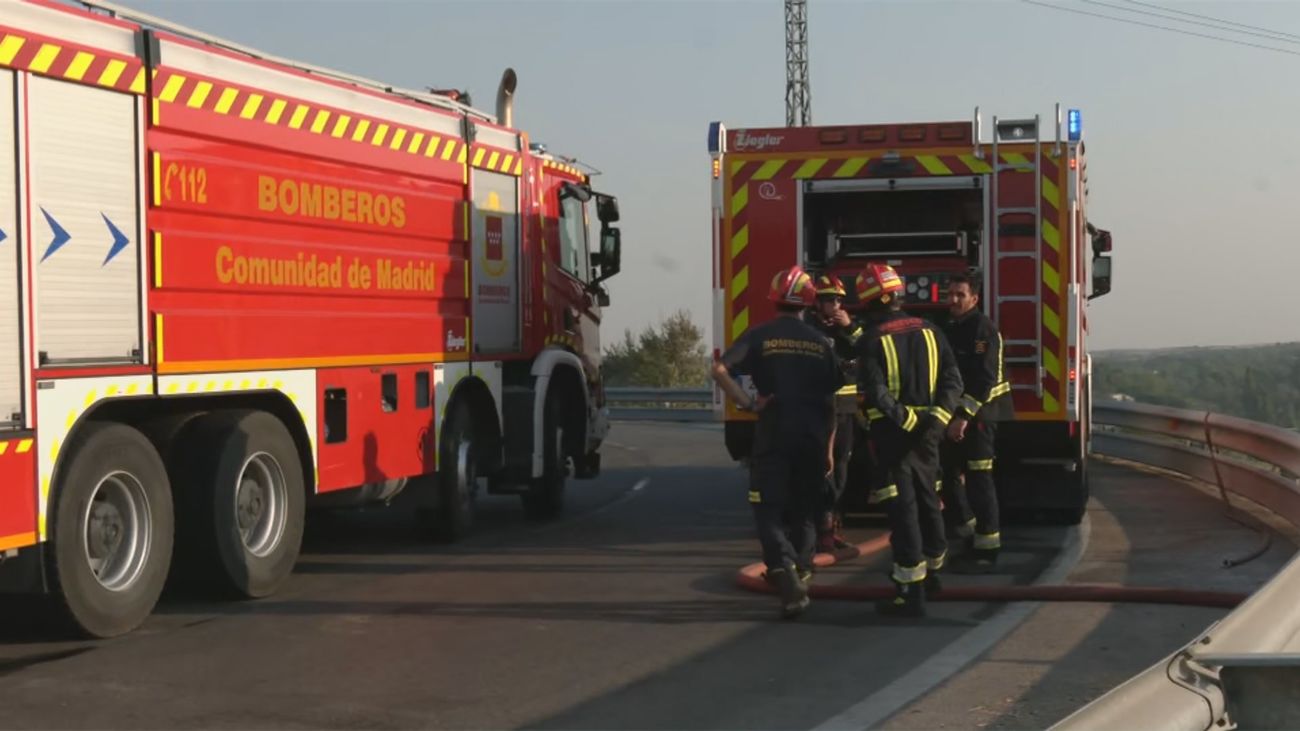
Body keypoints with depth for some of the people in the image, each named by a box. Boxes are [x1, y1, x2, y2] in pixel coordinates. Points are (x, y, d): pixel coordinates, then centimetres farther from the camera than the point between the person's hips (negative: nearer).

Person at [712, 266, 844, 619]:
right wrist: (828, 449, 16)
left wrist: (748, 402, -11)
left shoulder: (760, 336, -1)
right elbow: (830, 401, 10)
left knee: (769, 513, -2)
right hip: (813, 438, 3)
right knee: (803, 513, 19)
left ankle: (786, 575, -21)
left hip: (773, 436, -3)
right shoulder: (819, 342, 7)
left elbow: (720, 369, -15)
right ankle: (801, 571, 22)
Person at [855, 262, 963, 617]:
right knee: (927, 498, 22)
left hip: (892, 433, -6)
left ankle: (911, 592, -6)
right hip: (928, 432, 6)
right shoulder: (929, 332, 6)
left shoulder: (871, 341, -10)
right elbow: (952, 379, -1)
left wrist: (907, 421, -17)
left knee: (902, 508, -5)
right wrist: (935, 418, -10)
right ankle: (932, 569, 40)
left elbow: (876, 393, -22)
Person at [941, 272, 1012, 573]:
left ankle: (987, 550, -4)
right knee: (948, 477, 11)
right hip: (956, 413, 9)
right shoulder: (949, 328, 15)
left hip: (978, 413, -9)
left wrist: (965, 416, -27)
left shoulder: (982, 328, -13)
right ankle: (971, 539, 23)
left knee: (978, 480, -8)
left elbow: (985, 378, -22)